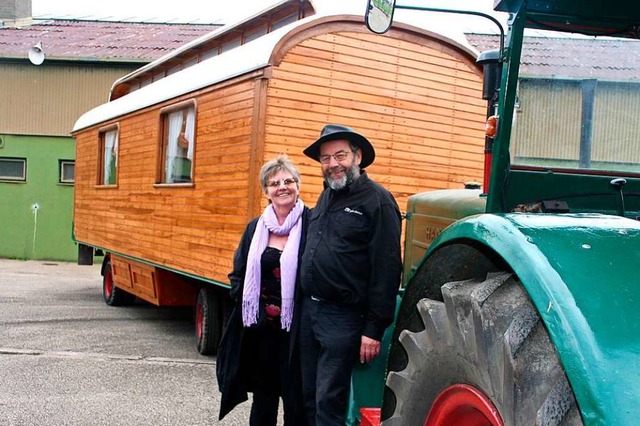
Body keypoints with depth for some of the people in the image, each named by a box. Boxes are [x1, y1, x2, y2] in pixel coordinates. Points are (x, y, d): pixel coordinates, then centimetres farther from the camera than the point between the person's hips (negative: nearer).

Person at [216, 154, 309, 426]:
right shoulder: (255, 228, 10)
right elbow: (238, 274, 15)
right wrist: (245, 304, 2)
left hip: (295, 330, -4)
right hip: (260, 329, 5)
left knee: (295, 401, 5)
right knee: (263, 398, 16)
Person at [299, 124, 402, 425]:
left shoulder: (377, 201, -11)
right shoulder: (326, 198, 13)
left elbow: (386, 270, -15)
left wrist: (374, 330, -17)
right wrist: (306, 304, 14)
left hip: (343, 318, -7)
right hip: (310, 310, 8)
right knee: (309, 398, 16)